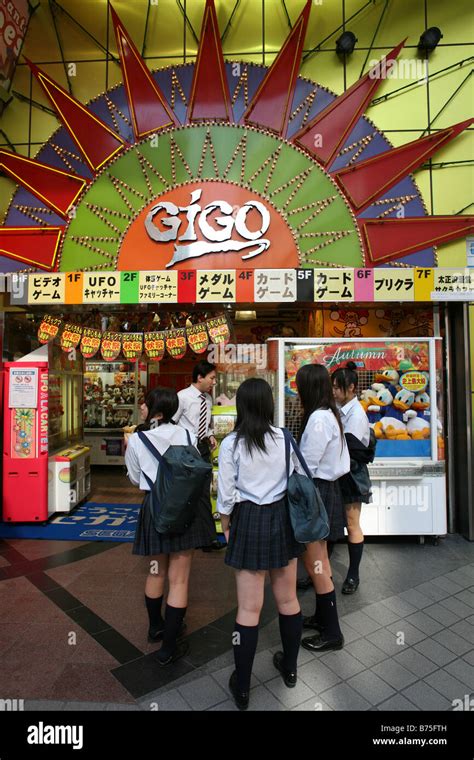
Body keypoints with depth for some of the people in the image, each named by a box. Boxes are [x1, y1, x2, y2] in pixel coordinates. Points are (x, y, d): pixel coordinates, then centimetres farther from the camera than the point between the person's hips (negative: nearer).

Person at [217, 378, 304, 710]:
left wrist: (226, 524, 7)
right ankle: (289, 667, 41)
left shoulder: (232, 444, -13)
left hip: (250, 521, -3)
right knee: (288, 599, 20)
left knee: (249, 608, 9)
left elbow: (226, 493, -10)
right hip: (283, 517, 3)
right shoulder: (285, 438, -6)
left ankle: (242, 687, 25)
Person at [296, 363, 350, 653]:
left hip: (317, 491, -10)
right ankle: (322, 616, 36)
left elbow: (307, 465, -21)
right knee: (319, 560, 20)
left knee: (315, 563, 3)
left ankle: (332, 632, 18)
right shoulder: (329, 415, 7)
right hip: (326, 488, 10)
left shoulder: (318, 418, -21)